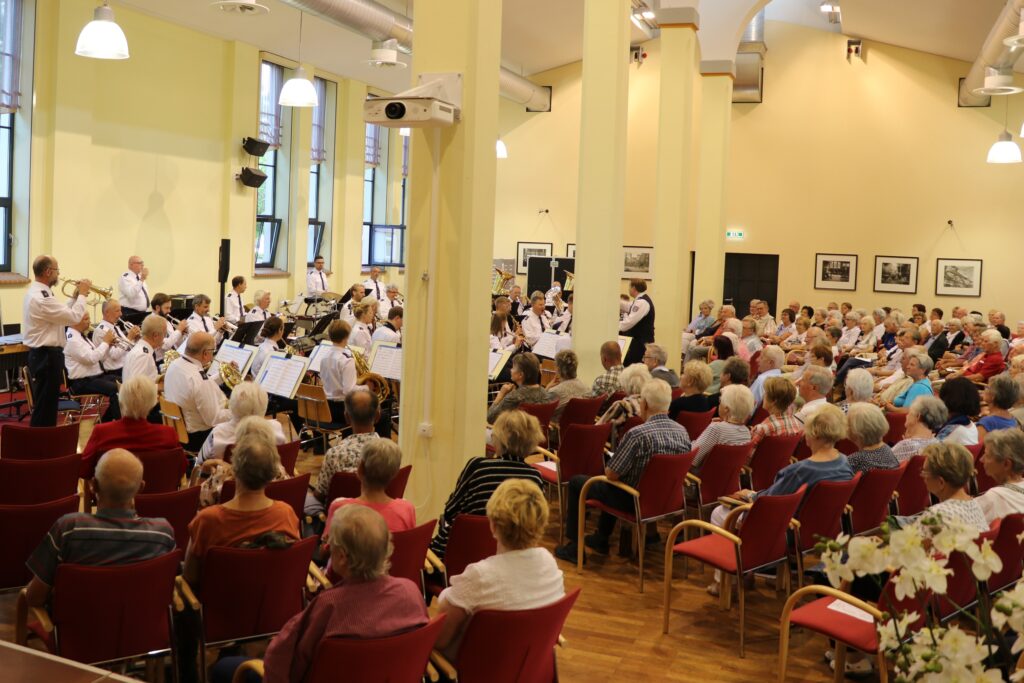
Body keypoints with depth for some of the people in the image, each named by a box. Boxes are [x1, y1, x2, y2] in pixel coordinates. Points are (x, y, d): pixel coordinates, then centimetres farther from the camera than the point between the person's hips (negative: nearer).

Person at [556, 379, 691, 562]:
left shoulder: (637, 434, -28)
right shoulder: (683, 432, -6)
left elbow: (611, 474, -20)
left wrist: (608, 467, 5)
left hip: (634, 502, -7)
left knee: (576, 482, 13)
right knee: (612, 487, 35)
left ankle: (573, 547, 18)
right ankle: (600, 539, 44)